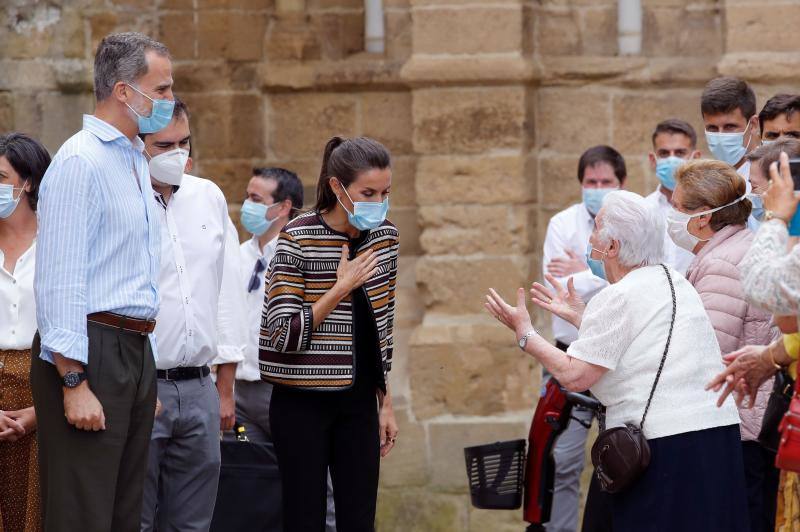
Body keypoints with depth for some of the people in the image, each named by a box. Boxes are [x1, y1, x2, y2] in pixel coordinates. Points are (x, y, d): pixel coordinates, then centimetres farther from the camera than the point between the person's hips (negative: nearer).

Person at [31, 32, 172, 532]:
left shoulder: (136, 161, 18)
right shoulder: (80, 162, -11)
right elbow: (60, 279, -16)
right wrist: (74, 382, -21)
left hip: (136, 350, 9)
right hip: (93, 352, -9)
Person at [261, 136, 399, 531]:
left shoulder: (383, 237, 6)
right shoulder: (298, 240, -11)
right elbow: (284, 335, -16)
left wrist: (386, 403, 15)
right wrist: (341, 288, -17)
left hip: (358, 401, 5)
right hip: (303, 402, -5)